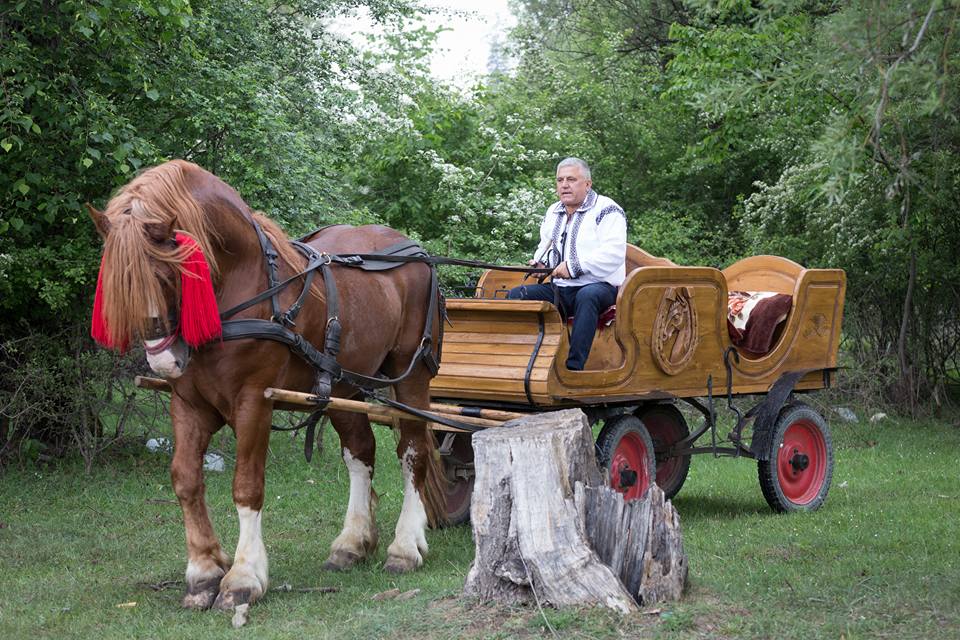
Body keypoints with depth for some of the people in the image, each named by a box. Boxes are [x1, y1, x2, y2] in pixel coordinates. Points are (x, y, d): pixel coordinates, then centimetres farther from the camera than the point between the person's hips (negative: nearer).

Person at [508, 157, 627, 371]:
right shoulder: (552, 213, 18)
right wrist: (540, 262, 8)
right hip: (558, 289, 7)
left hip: (599, 286, -7)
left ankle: (574, 367, -43)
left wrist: (574, 267, -23)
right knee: (515, 295, -11)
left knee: (587, 296, -41)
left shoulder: (606, 211, -6)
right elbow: (545, 246, 33)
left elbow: (614, 253, -19)